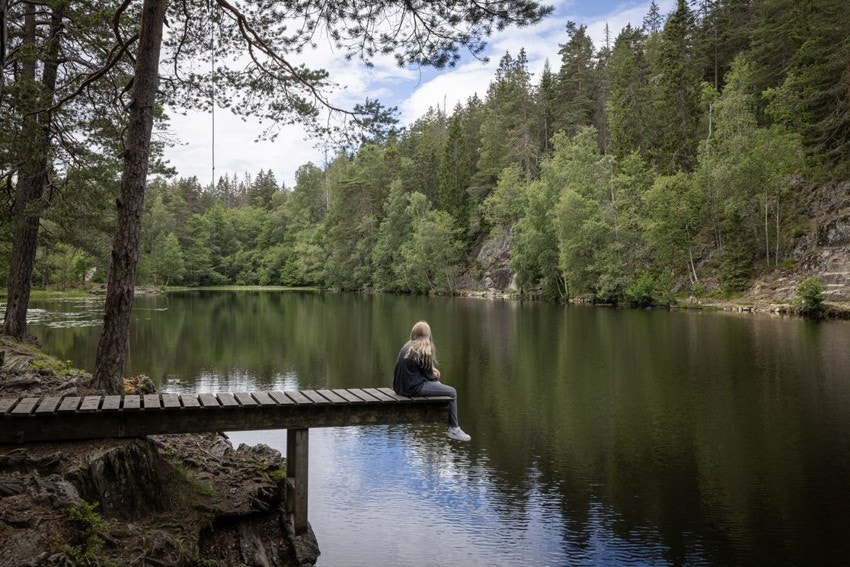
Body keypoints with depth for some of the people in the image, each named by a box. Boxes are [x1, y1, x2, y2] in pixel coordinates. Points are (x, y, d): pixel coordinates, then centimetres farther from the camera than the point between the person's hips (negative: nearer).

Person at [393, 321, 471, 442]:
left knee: (436, 382, 30)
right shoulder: (423, 351, -16)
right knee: (452, 392, -3)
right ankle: (453, 429, 3)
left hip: (400, 386, 9)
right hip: (413, 388, -9)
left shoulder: (407, 346, 9)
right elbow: (429, 375, -6)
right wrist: (435, 374, 15)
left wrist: (432, 370, 8)